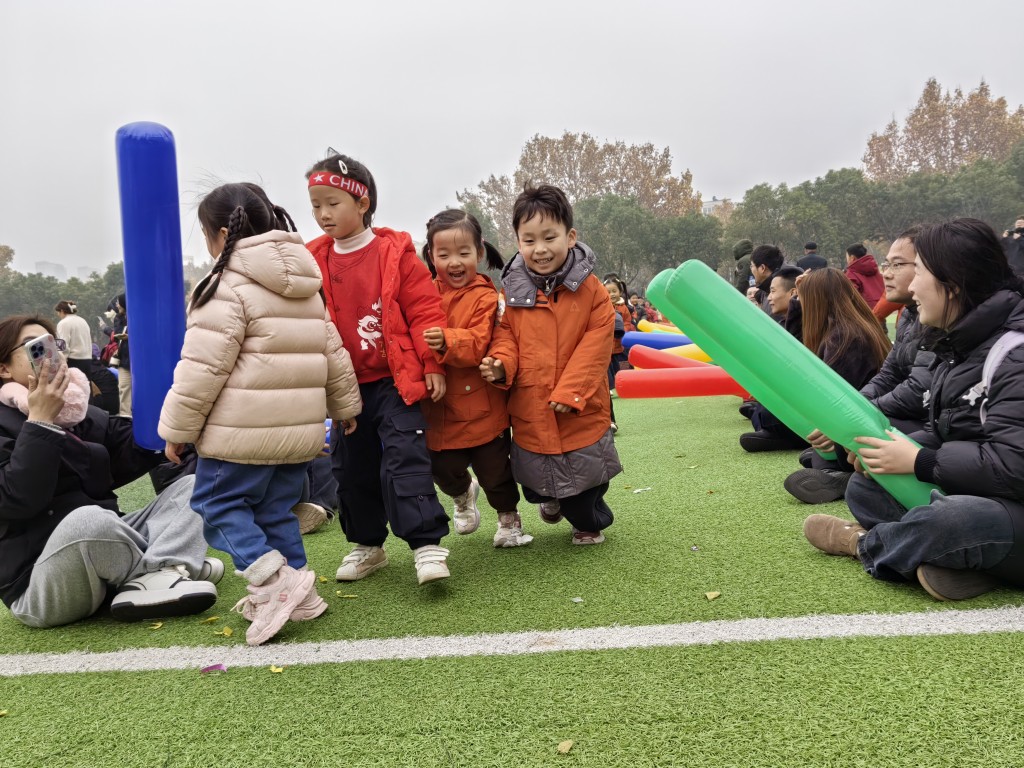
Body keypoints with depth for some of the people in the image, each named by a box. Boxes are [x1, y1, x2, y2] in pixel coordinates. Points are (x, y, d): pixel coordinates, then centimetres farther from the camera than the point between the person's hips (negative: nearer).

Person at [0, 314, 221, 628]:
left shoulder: (81, 414, 15)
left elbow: (130, 459, 1)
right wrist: (40, 422, -22)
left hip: (109, 548, 8)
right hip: (41, 584, -7)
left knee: (190, 487, 1)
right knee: (89, 518, -39)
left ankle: (145, 582, -25)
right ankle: (169, 570, -11)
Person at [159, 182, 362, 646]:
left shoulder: (228, 286, -11)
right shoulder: (305, 287, 15)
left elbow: (203, 367, -15)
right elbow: (332, 353, 17)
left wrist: (177, 427, -6)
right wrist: (344, 405, 26)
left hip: (242, 432, -8)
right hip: (297, 428, 8)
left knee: (216, 502, 6)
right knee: (276, 510, 16)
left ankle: (275, 578, -7)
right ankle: (295, 595, 21)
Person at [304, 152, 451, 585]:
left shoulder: (395, 253, -8)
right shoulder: (314, 261, 4)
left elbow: (425, 309, -8)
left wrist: (433, 364, -9)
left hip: (396, 380, -5)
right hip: (347, 385, 5)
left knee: (404, 457, -12)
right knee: (351, 467, 13)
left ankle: (426, 543, -6)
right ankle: (367, 544, 28)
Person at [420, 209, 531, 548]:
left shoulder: (485, 297, -10)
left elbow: (478, 343, -21)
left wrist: (448, 341, -39)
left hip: (481, 405, -3)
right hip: (440, 409, 4)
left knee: (494, 471, 8)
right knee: (443, 470, 11)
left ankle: (509, 519, 36)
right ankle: (463, 495, 46)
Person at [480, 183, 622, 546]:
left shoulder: (590, 288, -9)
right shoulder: (512, 290, -4)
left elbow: (595, 346, -12)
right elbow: (505, 336, 2)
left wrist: (569, 391, -18)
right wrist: (501, 364, -20)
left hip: (580, 410, -2)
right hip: (529, 407, 2)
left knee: (585, 472, 12)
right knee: (535, 477, 18)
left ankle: (590, 522, 44)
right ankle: (552, 500, 54)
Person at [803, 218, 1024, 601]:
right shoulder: (960, 345, 8)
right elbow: (942, 434, 13)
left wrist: (918, 462, -21)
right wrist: (897, 448, -7)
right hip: (966, 495, 9)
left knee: (949, 520, -38)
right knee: (864, 487, 6)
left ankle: (864, 543, -3)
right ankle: (966, 559, -15)